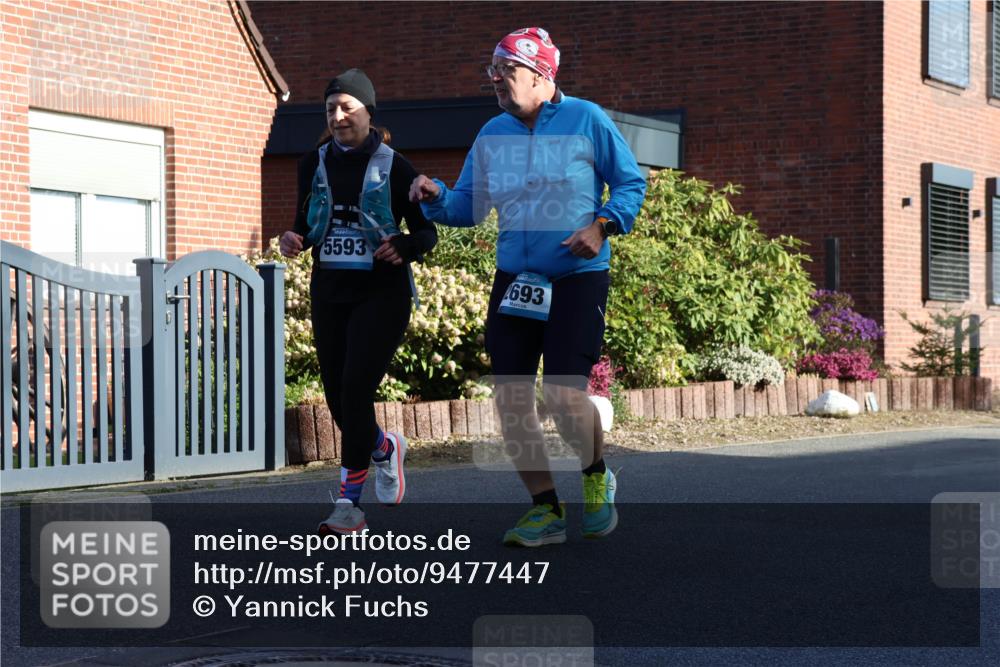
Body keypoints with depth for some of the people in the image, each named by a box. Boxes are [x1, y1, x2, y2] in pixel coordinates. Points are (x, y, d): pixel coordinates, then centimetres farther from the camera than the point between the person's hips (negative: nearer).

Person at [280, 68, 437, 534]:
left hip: (381, 292, -5)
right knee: (337, 397, 5)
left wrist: (404, 247, -20)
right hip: (329, 292, 5)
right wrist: (293, 240, -6)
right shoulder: (313, 164, 8)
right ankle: (386, 448, 38)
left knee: (356, 386, -16)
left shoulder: (393, 167, -4)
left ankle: (349, 501, -10)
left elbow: (427, 232, 1)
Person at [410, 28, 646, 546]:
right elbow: (469, 207, 11)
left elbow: (631, 184, 1)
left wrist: (603, 226, -14)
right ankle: (546, 510, 14)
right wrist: (436, 198, -8)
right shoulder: (492, 135, 9)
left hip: (578, 277, -5)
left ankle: (597, 479, 17)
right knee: (510, 400, 0)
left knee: (565, 396, -14)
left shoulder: (585, 120, -4)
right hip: (514, 280, 5)